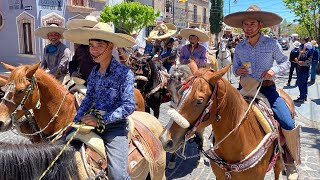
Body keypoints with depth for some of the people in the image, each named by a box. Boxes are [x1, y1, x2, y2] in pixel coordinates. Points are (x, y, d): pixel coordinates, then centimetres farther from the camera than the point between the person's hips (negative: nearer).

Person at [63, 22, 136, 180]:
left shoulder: (124, 73, -12)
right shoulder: (94, 72, 8)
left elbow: (128, 106, -17)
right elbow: (89, 99, 15)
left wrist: (101, 120, -22)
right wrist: (75, 121, 6)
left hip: (115, 126, -6)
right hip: (92, 122, 6)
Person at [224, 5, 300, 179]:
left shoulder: (271, 43, -3)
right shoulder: (239, 47, 4)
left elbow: (285, 62, 6)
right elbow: (234, 68, 14)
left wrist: (275, 69, -15)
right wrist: (238, 71, -10)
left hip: (267, 88, -2)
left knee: (289, 125, -17)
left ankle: (290, 160, 9)